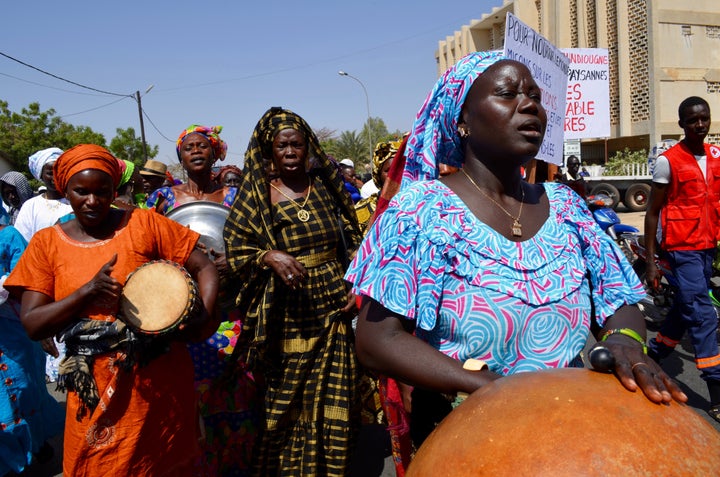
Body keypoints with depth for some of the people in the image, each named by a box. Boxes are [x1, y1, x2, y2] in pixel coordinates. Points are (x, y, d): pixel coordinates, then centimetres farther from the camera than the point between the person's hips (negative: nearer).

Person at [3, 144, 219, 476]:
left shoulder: (143, 224, -4)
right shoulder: (47, 243, 2)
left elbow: (205, 269, -3)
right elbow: (32, 324, -4)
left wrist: (205, 316, -19)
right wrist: (87, 291, -19)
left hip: (160, 380, -1)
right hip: (96, 390, 2)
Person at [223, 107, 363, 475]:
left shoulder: (325, 186, 7)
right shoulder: (256, 192, -1)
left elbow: (353, 240, 12)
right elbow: (235, 247, -3)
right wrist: (269, 257, -22)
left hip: (333, 308, 3)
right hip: (286, 316, -2)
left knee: (333, 402, 7)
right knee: (285, 404, 6)